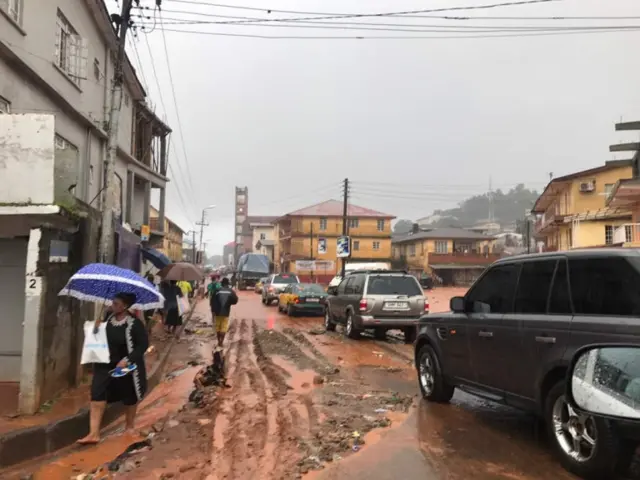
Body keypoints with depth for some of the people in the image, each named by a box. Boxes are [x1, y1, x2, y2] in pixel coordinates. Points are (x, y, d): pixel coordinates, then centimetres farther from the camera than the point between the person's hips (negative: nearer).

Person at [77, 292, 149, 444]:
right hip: (105, 364, 4)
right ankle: (94, 434, -2)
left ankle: (129, 426, 38)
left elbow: (143, 345, -18)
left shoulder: (134, 323, -20)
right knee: (97, 396, -7)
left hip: (126, 366, -4)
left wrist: (127, 359, -25)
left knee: (130, 397, 14)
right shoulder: (108, 317, -3)